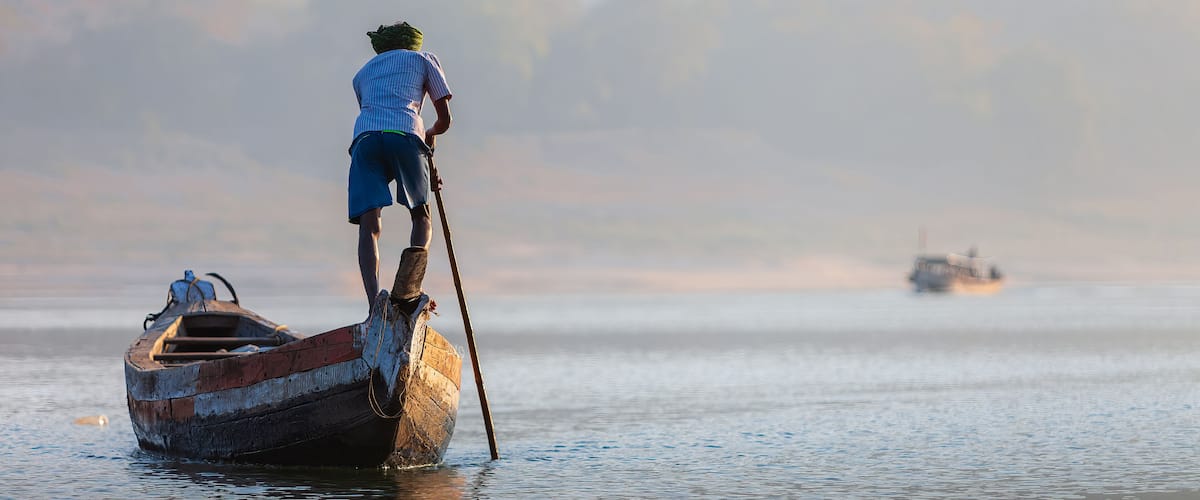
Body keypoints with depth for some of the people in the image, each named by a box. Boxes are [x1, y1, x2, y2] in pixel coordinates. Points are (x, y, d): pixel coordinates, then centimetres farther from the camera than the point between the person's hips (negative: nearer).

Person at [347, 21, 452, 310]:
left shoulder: (363, 73, 36)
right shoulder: (424, 60, 26)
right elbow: (445, 118, 22)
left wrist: (423, 175, 38)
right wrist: (431, 134, 46)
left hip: (365, 135, 2)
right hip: (406, 134, -2)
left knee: (369, 225, -6)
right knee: (421, 216, 14)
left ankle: (374, 303, -25)